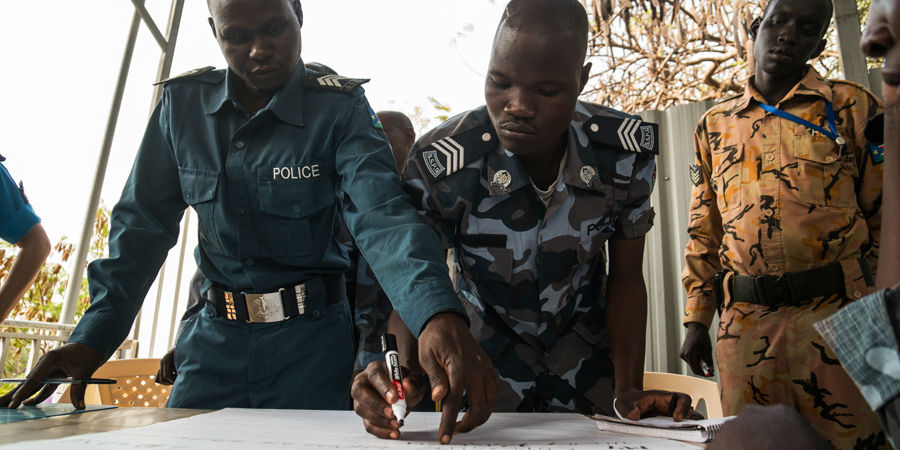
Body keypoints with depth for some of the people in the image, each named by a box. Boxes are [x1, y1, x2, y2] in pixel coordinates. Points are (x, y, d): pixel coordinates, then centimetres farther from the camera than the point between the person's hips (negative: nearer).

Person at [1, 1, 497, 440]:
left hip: (311, 342, -3)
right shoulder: (183, 103, -1)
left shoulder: (339, 108, -12)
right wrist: (93, 337, -10)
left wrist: (438, 314, -45)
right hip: (216, 334, 3)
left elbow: (382, 215, -27)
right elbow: (142, 225, 1)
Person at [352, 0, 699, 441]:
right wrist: (407, 378, -40)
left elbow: (625, 279, -11)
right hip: (487, 357, -1)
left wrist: (628, 392, -19)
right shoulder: (437, 164, -29)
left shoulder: (628, 152, -22)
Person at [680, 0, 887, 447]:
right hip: (743, 322, 2)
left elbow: (884, 216, 5)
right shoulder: (714, 125, 12)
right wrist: (696, 320, 10)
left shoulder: (852, 107, 6)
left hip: (839, 313, -1)